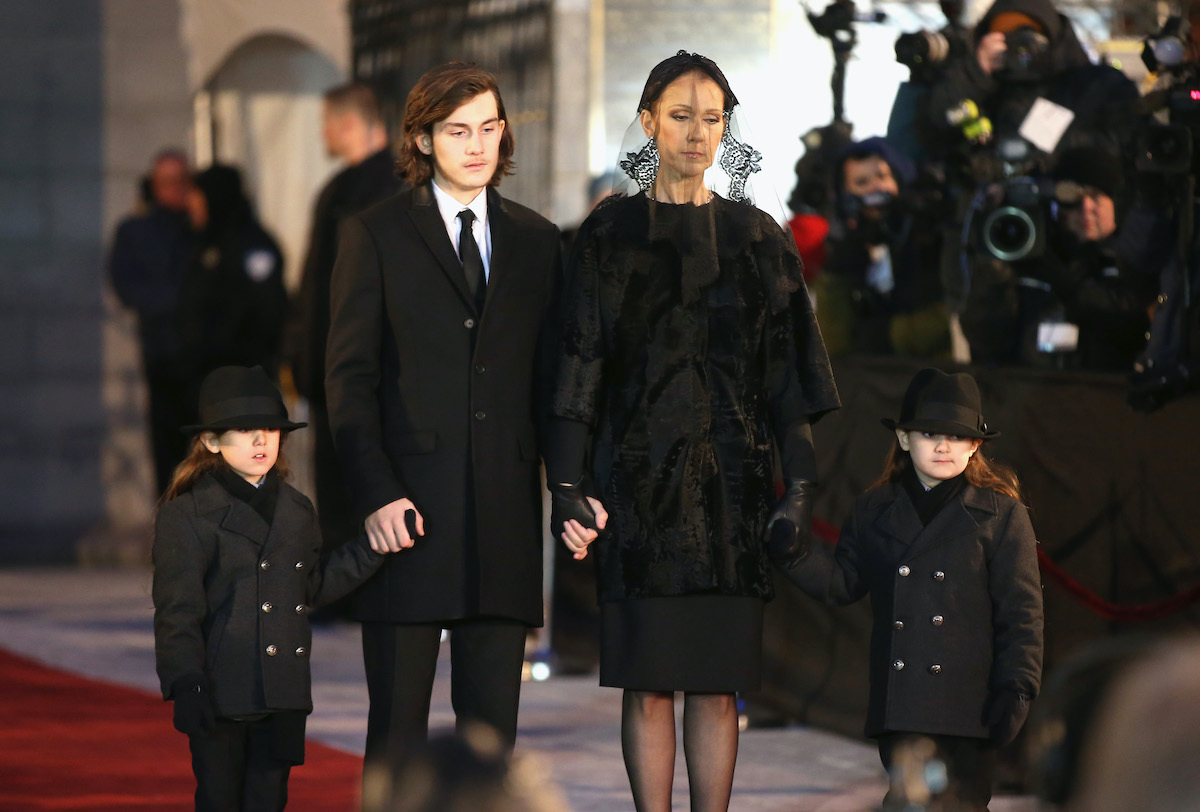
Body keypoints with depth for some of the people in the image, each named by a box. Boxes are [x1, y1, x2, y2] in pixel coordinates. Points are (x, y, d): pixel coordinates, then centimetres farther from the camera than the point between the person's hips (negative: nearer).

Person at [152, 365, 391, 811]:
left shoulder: (297, 510, 13)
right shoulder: (186, 514, -6)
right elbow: (176, 608, -10)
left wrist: (372, 548, 15)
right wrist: (185, 684, -19)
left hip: (283, 695, 5)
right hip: (220, 693, -5)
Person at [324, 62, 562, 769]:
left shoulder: (537, 240, 14)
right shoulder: (375, 234, 4)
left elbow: (551, 379, 14)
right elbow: (349, 377, -1)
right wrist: (376, 493, -12)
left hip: (505, 517, 3)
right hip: (407, 511, -3)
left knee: (493, 723, 4)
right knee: (398, 723, -1)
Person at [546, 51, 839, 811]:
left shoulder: (758, 237, 8)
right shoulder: (610, 234, 3)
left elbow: (785, 366, 6)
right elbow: (579, 364, -1)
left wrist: (802, 482, -3)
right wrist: (567, 485, -10)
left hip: (733, 478, 1)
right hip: (641, 476, -1)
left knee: (718, 685, 2)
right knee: (649, 684, -1)